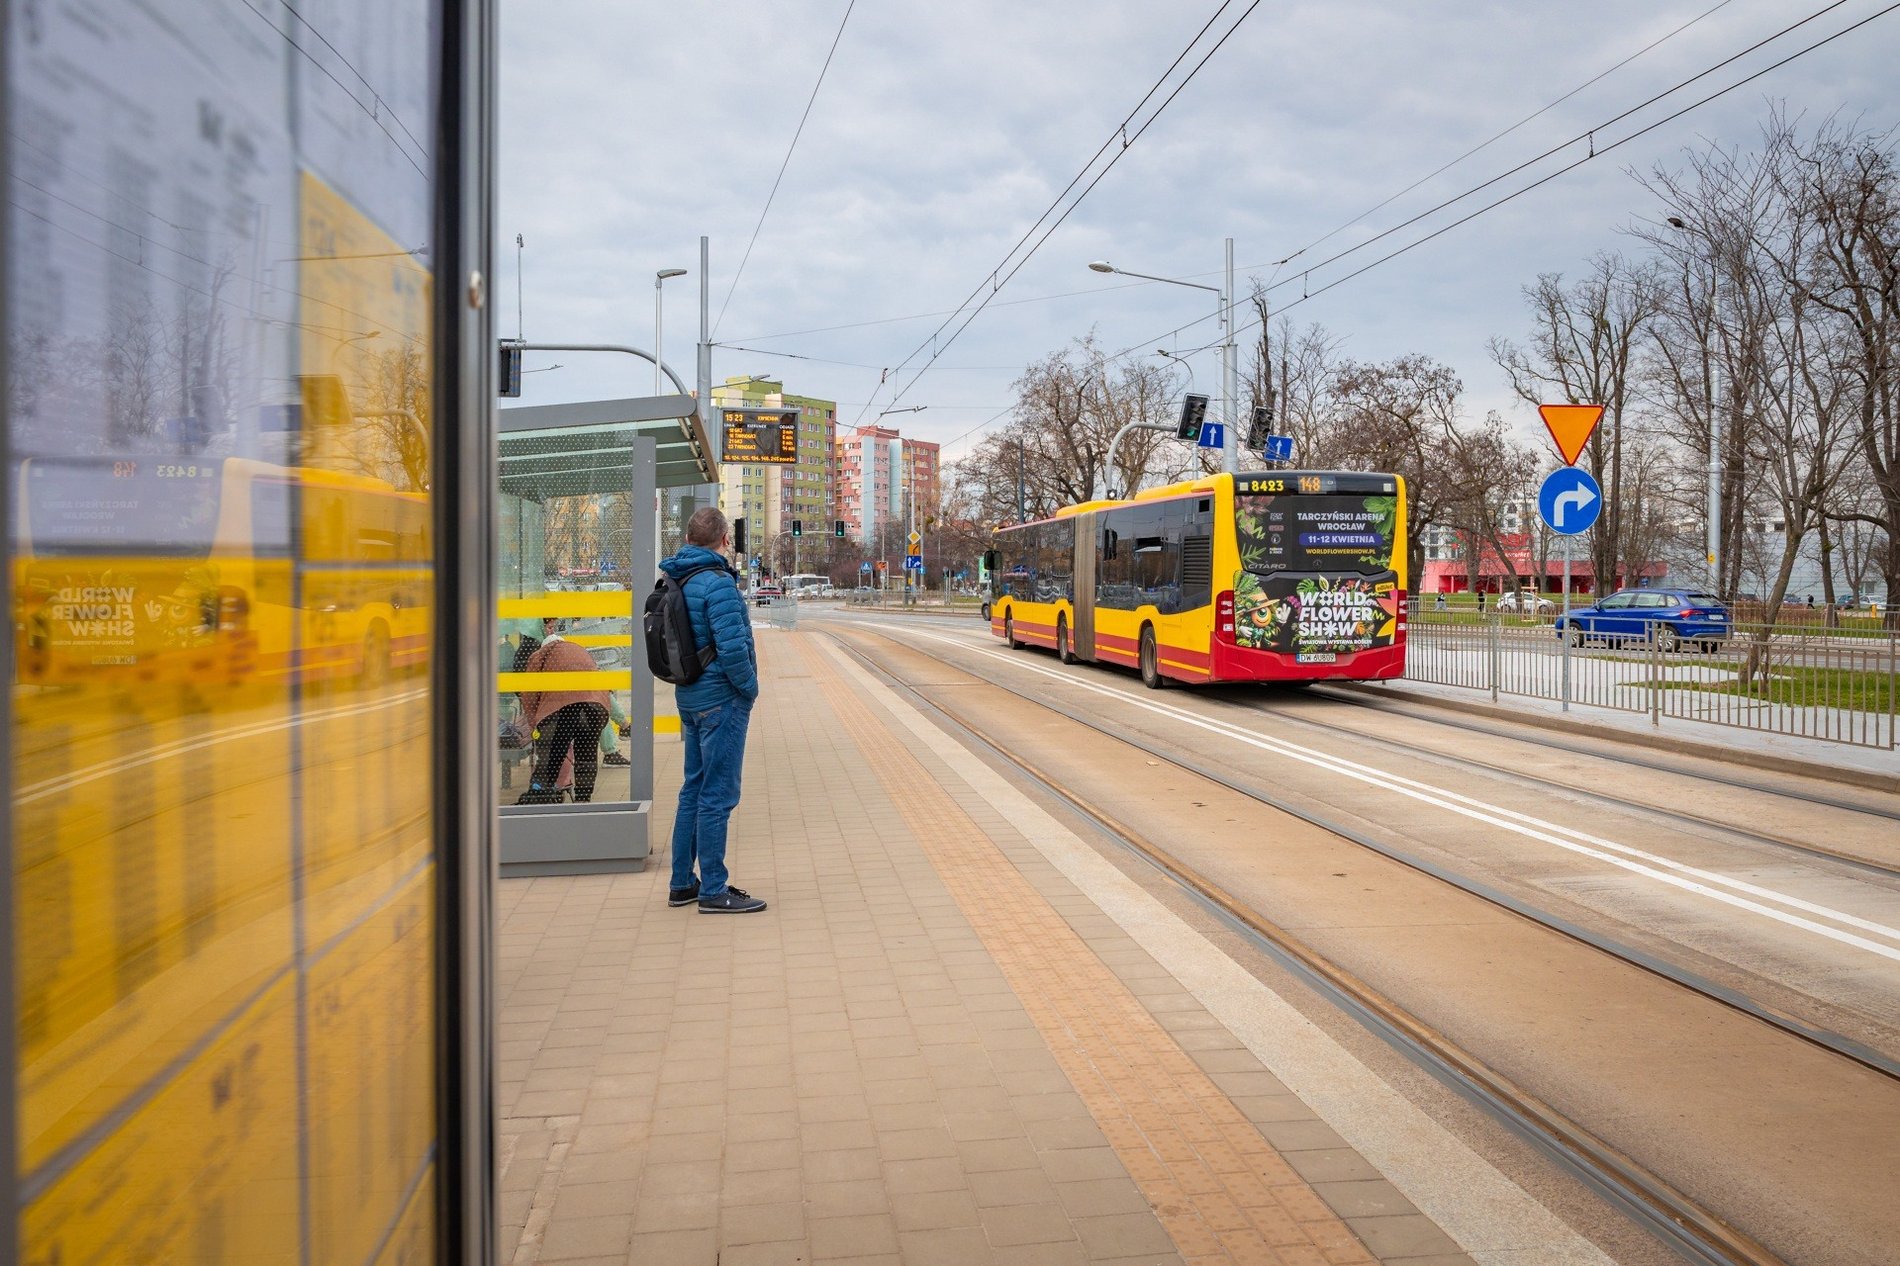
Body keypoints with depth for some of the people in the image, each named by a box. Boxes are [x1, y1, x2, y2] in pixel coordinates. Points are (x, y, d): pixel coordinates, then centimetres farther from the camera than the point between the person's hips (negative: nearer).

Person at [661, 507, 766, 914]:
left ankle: (683, 883, 24)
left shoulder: (677, 582, 9)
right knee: (716, 796, -3)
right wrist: (750, 687, -8)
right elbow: (732, 647, -24)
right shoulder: (717, 583, -18)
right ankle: (714, 891, 3)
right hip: (721, 700, -9)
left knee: (694, 789, 17)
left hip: (690, 698, 9)